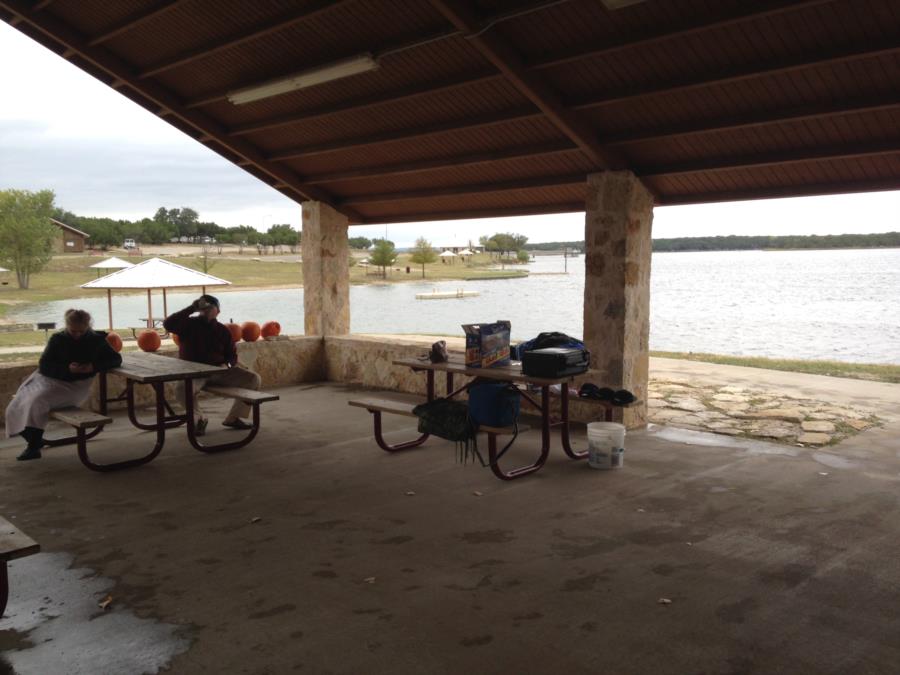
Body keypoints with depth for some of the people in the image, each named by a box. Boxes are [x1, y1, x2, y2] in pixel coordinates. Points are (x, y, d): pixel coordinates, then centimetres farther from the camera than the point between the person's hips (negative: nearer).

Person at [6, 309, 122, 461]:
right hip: (49, 380, 4)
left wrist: (94, 367, -15)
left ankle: (34, 446, -18)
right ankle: (34, 441, 7)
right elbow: (44, 365, -2)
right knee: (16, 408, -13)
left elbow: (116, 359, 2)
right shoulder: (57, 339, 4)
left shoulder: (96, 340, 1)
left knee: (38, 401, -28)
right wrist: (67, 368, -21)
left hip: (75, 386, -3)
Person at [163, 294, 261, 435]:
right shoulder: (188, 325, 1)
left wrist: (229, 363, -8)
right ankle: (200, 419, -7)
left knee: (253, 378, -11)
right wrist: (191, 308, -16)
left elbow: (231, 354, 17)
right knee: (183, 389, -38)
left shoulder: (223, 331, 11)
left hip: (218, 371, 4)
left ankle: (233, 418, 1)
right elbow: (168, 324, -18)